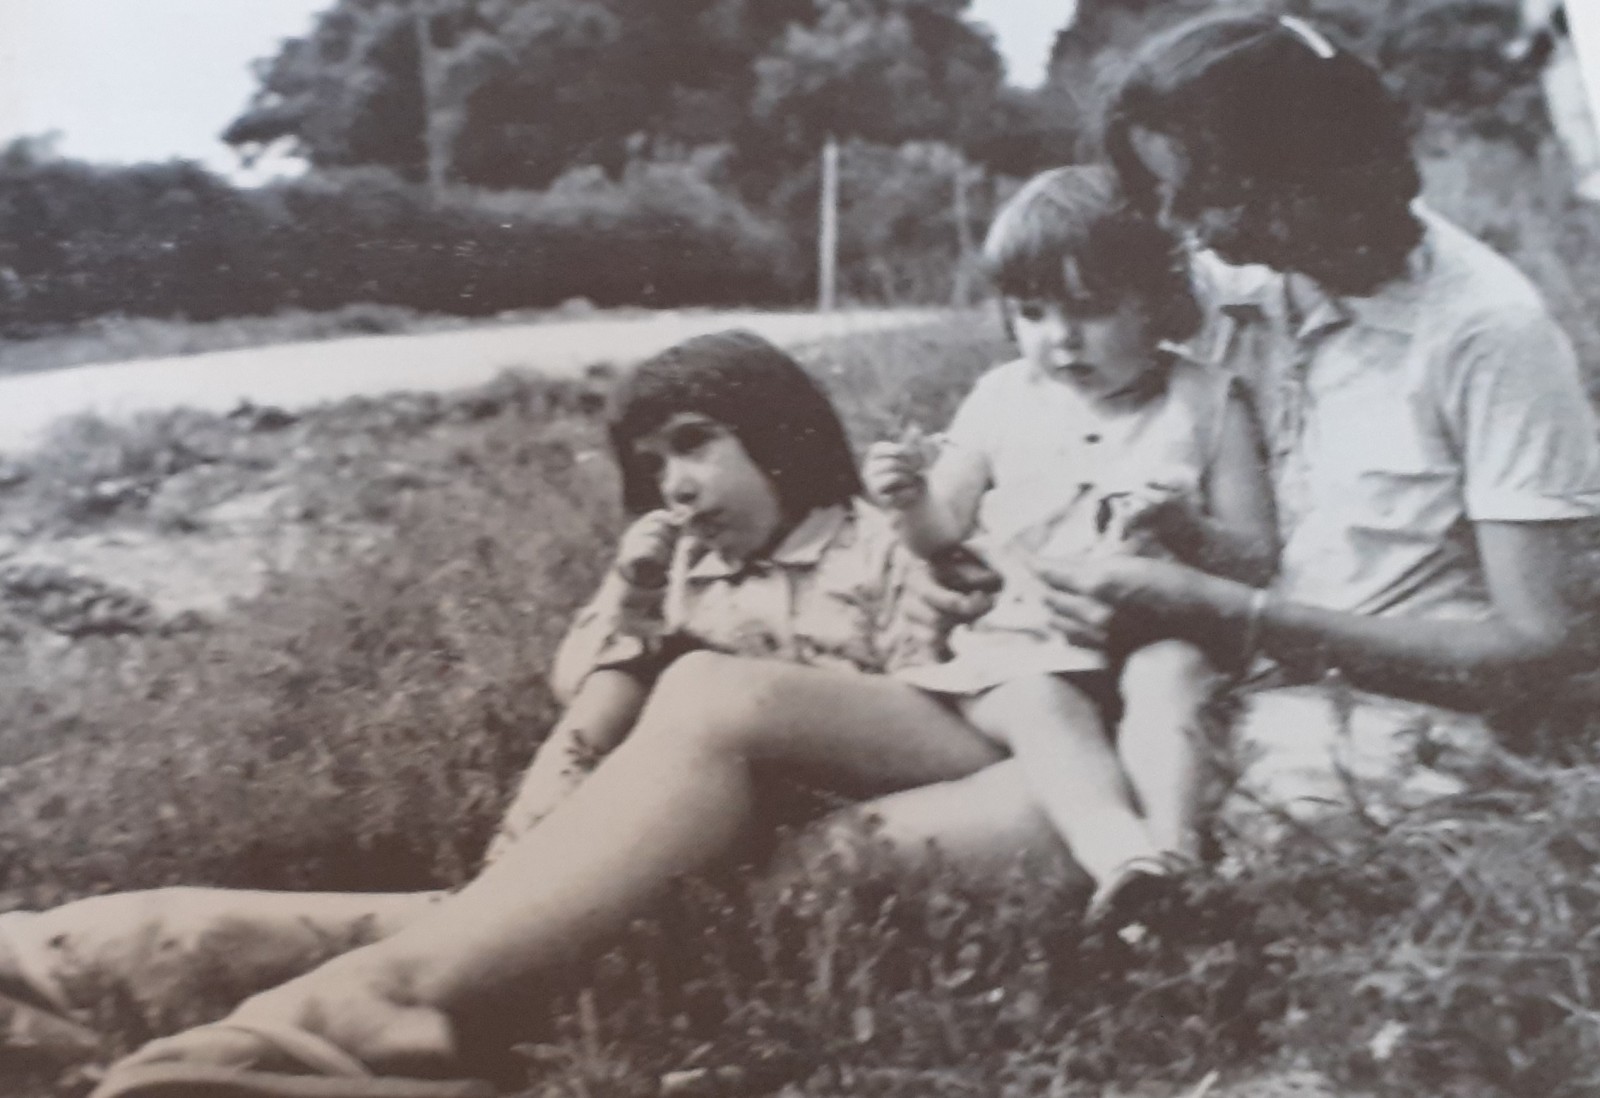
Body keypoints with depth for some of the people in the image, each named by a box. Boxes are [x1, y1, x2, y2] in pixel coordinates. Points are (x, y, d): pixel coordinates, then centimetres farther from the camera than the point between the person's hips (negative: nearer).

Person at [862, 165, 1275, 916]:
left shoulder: (1206, 404, 2)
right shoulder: (1002, 401, 9)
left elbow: (1256, 563, 1)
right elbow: (942, 535, 15)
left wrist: (1184, 527, -20)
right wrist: (912, 501, -9)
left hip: (1155, 631, 0)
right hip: (1026, 643, 1)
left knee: (1170, 673, -34)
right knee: (1038, 702, -32)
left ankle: (1170, 848, -45)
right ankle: (1121, 855, -53)